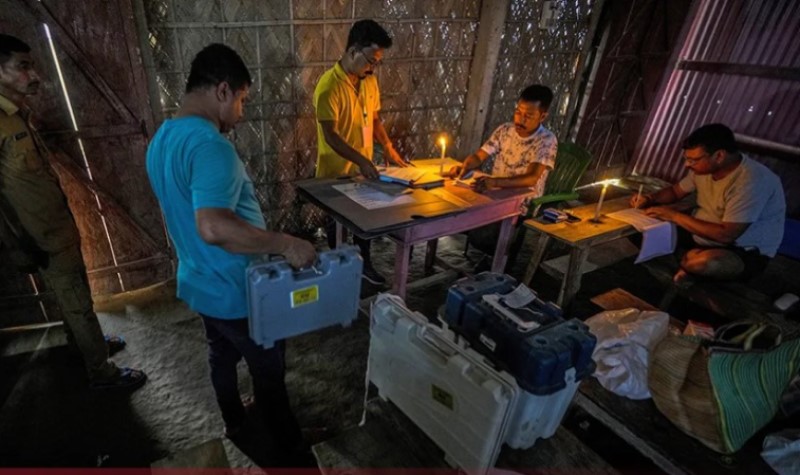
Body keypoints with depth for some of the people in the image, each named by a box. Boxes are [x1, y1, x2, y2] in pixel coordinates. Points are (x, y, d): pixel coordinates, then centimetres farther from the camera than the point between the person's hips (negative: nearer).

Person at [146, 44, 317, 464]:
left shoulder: (161, 139, 4)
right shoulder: (209, 145, -29)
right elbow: (214, 227, -41)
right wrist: (286, 244, -35)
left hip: (199, 282, 9)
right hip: (235, 291, -9)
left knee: (222, 358, 27)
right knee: (269, 372, 11)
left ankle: (235, 426, 50)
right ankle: (287, 449, 32)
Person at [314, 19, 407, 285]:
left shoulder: (369, 81, 2)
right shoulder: (329, 85, -21)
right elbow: (330, 136, -25)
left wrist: (388, 148, -4)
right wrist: (361, 160, -34)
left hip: (363, 168, 7)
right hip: (336, 171, -6)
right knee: (337, 221, 12)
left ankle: (364, 263, 37)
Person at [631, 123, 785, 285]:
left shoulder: (751, 181, -29)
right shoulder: (705, 166, -4)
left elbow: (726, 235, -32)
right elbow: (676, 191, 13)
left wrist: (675, 215, -27)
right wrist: (649, 199, -9)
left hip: (746, 252, -7)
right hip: (703, 236, 7)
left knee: (705, 261, -39)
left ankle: (685, 263, -8)